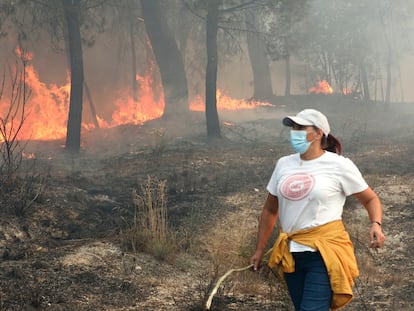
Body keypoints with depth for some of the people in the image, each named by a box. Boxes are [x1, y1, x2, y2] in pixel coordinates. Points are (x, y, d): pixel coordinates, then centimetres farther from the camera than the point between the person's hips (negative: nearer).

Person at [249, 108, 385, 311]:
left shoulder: (339, 165, -5)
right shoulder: (284, 164, 8)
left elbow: (370, 199, 5)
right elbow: (270, 210, 16)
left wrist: (376, 224, -15)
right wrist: (260, 250, 18)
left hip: (324, 252, -5)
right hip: (290, 253, 5)